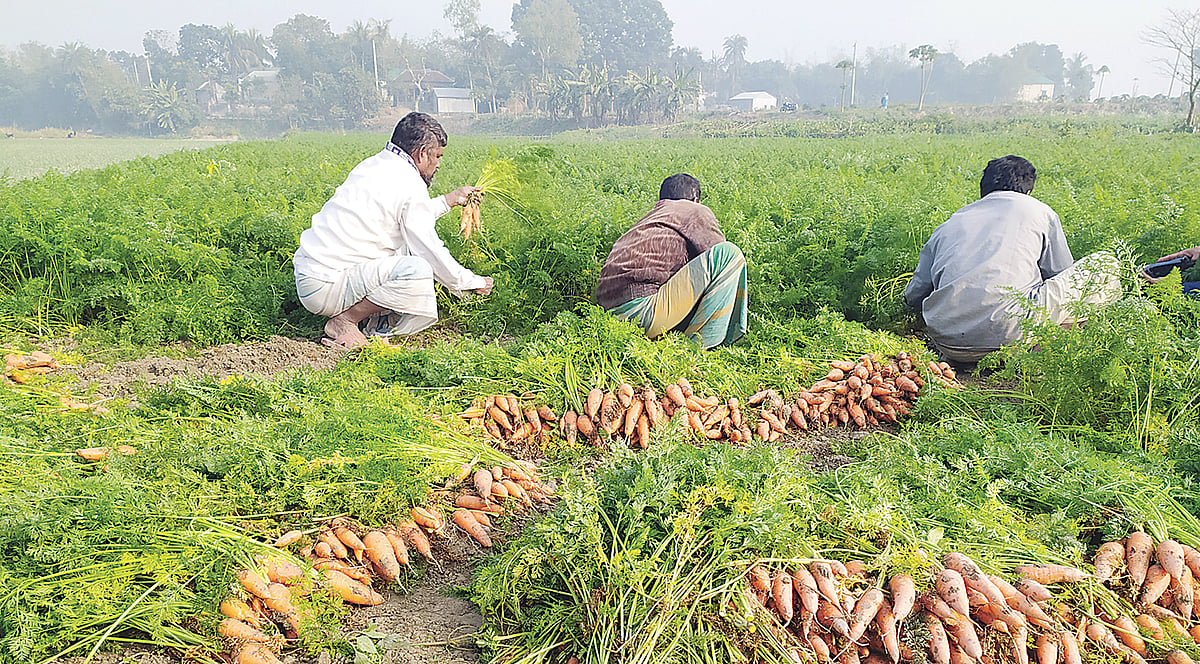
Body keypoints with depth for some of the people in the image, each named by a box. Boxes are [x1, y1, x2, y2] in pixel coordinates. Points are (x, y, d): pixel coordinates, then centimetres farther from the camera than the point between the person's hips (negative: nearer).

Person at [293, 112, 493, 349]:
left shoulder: (372, 165, 14)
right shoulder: (409, 185, -14)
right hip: (323, 289, -10)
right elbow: (432, 252, -11)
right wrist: (472, 283, 4)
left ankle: (376, 327, 6)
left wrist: (447, 201, 33)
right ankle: (343, 321, -10)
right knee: (419, 269, -25)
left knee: (409, 248, 21)